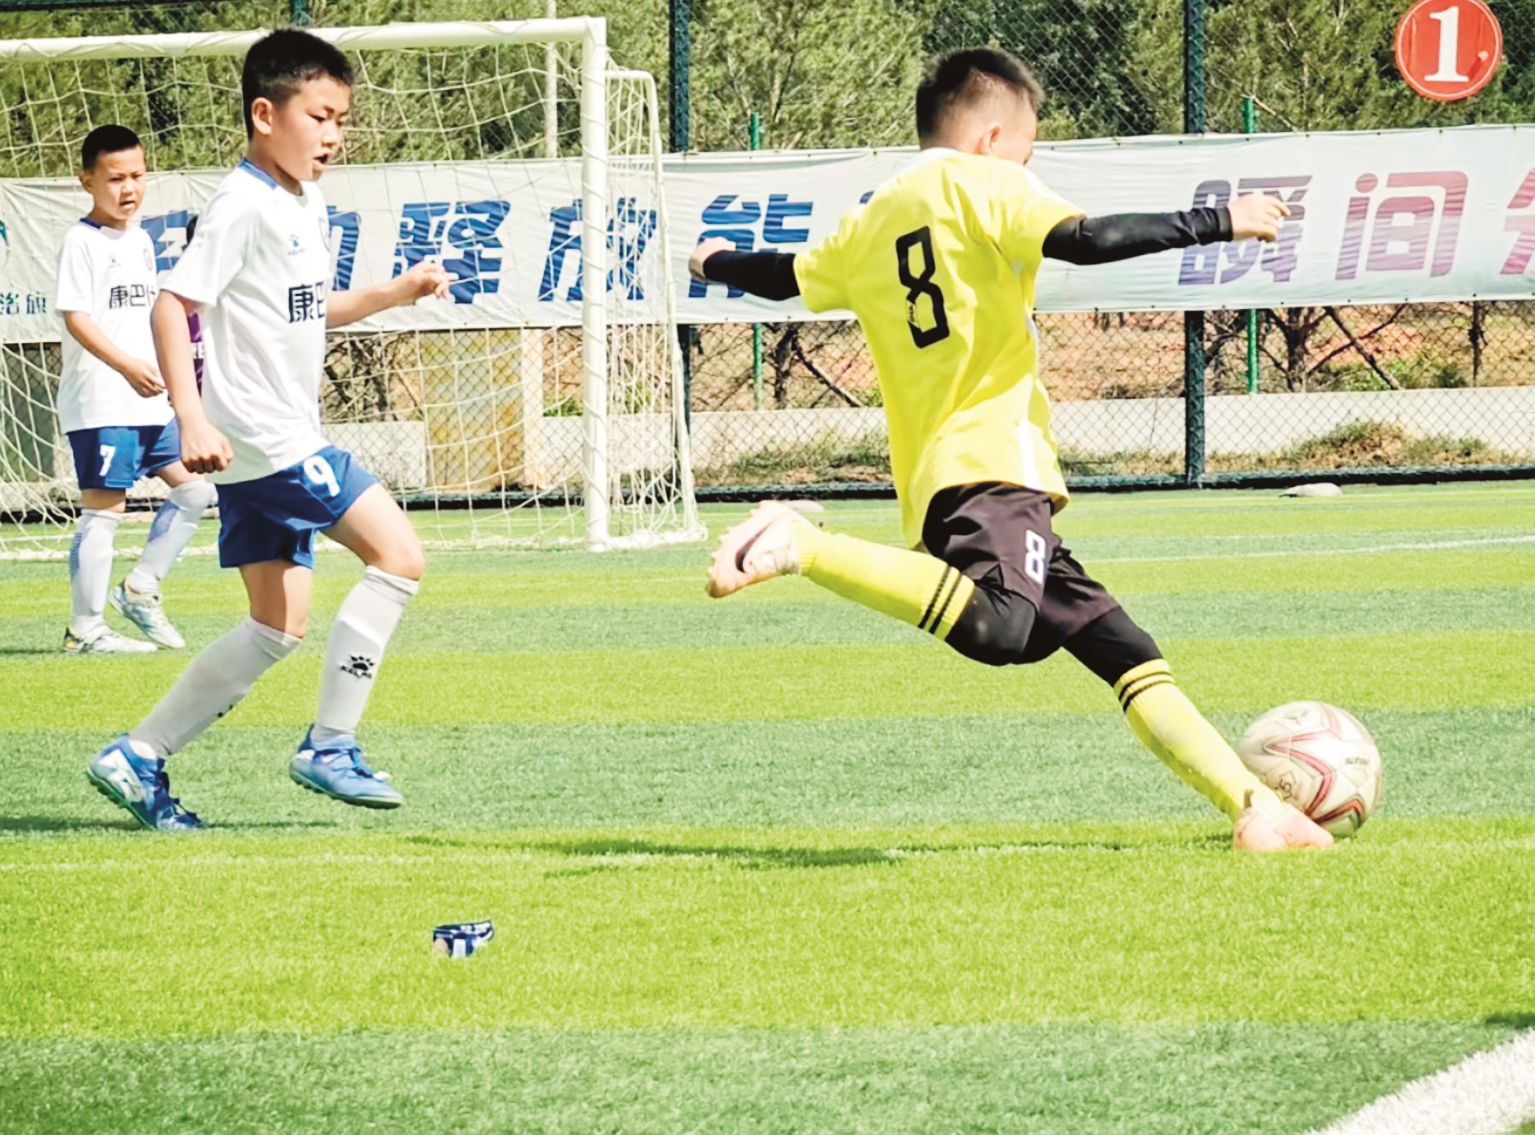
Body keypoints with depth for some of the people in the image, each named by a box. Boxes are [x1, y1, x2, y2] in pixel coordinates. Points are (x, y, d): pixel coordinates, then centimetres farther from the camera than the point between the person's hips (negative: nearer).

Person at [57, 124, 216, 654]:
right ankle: (85, 629, -1)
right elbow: (76, 317, -17)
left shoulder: (140, 241, 15)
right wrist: (129, 366, -27)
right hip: (100, 403, -9)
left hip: (149, 399, 9)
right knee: (104, 507, -7)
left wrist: (167, 377, 21)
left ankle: (140, 589, 15)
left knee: (195, 484, 7)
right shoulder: (82, 241, -10)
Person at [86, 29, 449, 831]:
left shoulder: (306, 208, 15)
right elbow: (173, 304, -20)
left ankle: (138, 758, 12)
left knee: (280, 627, 10)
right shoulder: (245, 206, -14)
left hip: (276, 446, 10)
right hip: (257, 435, -10)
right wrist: (192, 418, -28)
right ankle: (329, 746, -8)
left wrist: (395, 293, 17)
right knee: (397, 555, -13)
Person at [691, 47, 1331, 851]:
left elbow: (786, 277, 40)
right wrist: (1218, 224, -6)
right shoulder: (979, 184, 3)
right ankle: (804, 547, -32)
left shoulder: (870, 224, 24)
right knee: (996, 624, -36)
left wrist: (719, 265, 63)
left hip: (929, 482, 9)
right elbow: (1083, 241, -13)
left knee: (1123, 648, 9)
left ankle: (1251, 806, 5)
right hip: (991, 460, -9)